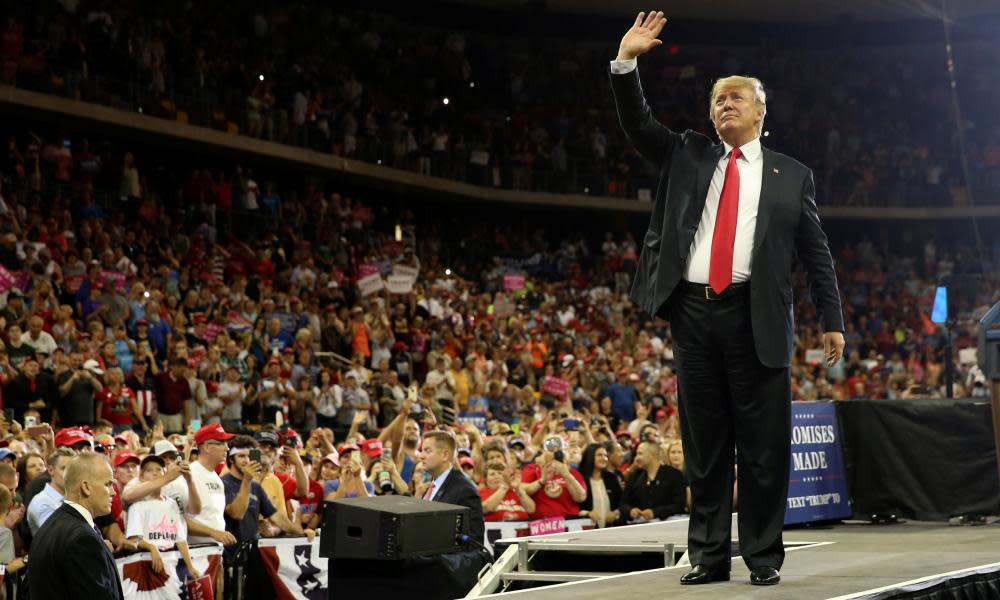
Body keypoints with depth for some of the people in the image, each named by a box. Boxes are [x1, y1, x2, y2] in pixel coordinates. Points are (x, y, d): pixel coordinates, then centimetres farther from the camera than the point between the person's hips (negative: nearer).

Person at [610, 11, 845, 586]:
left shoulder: (791, 176, 11)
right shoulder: (688, 156, 16)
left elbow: (817, 253, 9)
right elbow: (639, 126, 4)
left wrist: (833, 320, 4)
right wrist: (626, 63, -9)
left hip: (756, 318, -2)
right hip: (693, 311, 2)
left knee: (763, 443, -2)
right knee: (705, 443, 5)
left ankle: (765, 556, 6)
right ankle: (709, 555, 11)